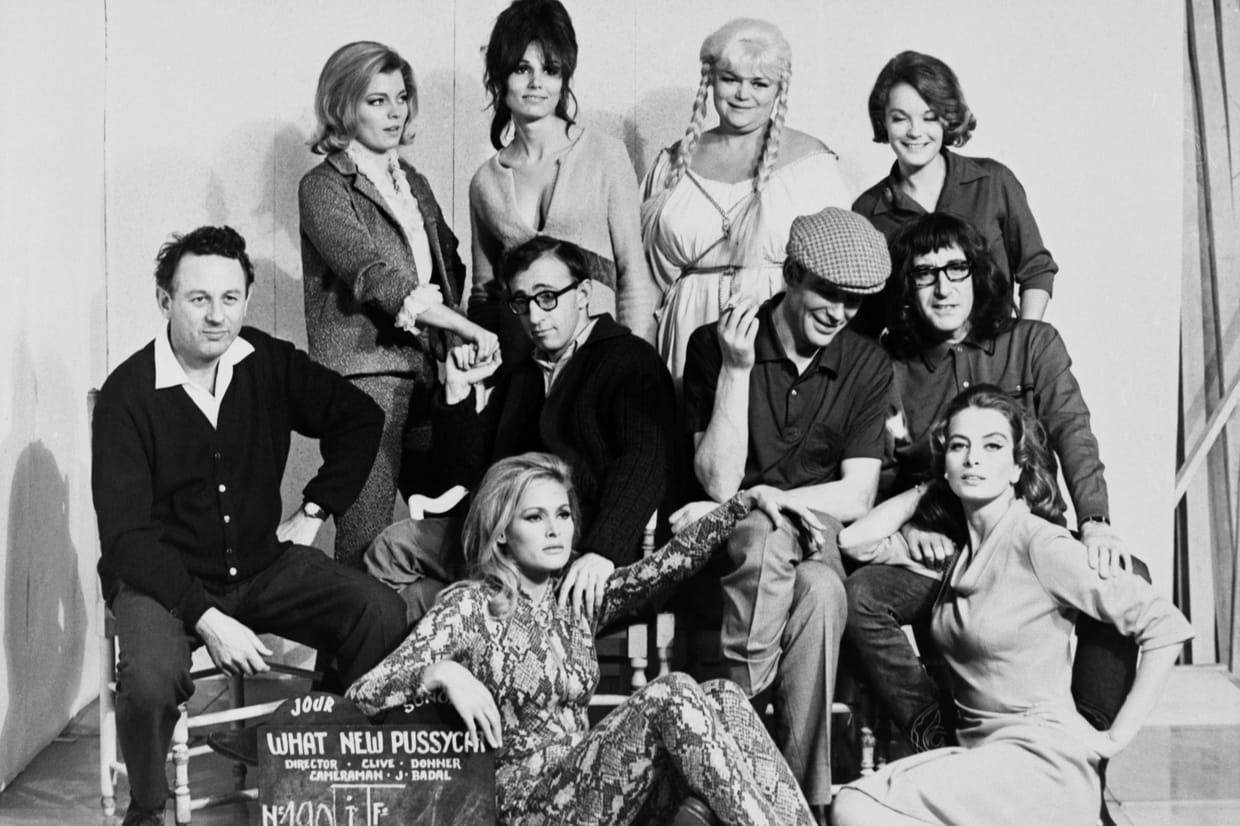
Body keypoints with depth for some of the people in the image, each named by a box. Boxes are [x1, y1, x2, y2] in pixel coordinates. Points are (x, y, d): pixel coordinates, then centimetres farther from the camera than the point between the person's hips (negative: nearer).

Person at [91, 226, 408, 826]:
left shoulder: (270, 364, -2)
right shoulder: (127, 394, -14)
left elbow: (359, 418, 13)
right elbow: (126, 536, -17)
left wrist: (314, 511, 5)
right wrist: (207, 619, -26)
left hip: (263, 563, 4)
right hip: (162, 577, -4)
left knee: (383, 615, -17)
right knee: (150, 680, -34)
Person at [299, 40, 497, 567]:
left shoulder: (414, 185, 19)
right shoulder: (324, 188, -3)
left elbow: (451, 273, 23)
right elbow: (375, 277, -15)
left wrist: (454, 352, 5)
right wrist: (471, 331, -20)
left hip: (431, 374, 7)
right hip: (365, 375, -6)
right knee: (365, 541, -8)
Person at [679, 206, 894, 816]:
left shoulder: (867, 365, 4)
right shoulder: (715, 344, -4)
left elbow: (855, 498, -1)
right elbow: (719, 484, -11)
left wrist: (755, 501, -9)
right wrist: (736, 369, -19)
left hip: (816, 537, 2)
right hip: (723, 540, -2)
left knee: (820, 591, -33)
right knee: (768, 539, -36)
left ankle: (801, 794, -24)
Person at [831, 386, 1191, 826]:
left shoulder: (1038, 542, -9)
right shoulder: (954, 545, 13)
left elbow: (1167, 625, -10)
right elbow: (854, 539, 15)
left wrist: (1116, 735, -9)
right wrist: (930, 488, 14)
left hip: (1040, 760, -6)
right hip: (979, 753, 6)